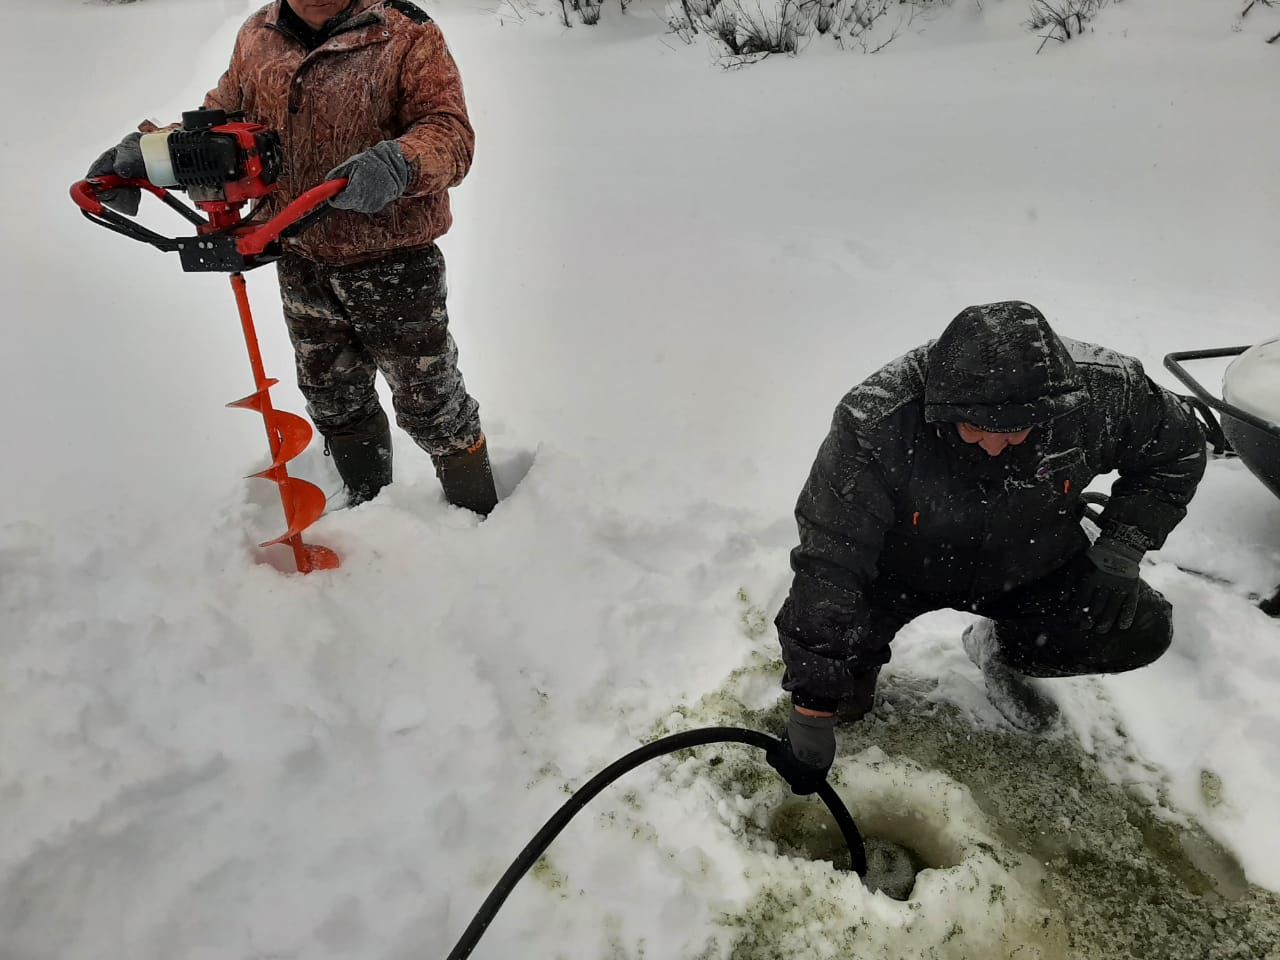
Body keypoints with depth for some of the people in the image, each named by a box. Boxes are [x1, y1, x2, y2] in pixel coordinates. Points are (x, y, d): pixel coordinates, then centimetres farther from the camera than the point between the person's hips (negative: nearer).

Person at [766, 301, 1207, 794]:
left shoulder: (1101, 391, -27)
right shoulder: (874, 422, -37)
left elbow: (1177, 447, -3)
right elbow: (827, 564, -35)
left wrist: (1120, 552, -13)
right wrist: (812, 714, -33)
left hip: (1031, 565, 3)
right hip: (900, 565, -2)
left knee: (1142, 631, -14)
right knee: (815, 627, -24)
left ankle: (999, 649, 15)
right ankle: (863, 662, 15)